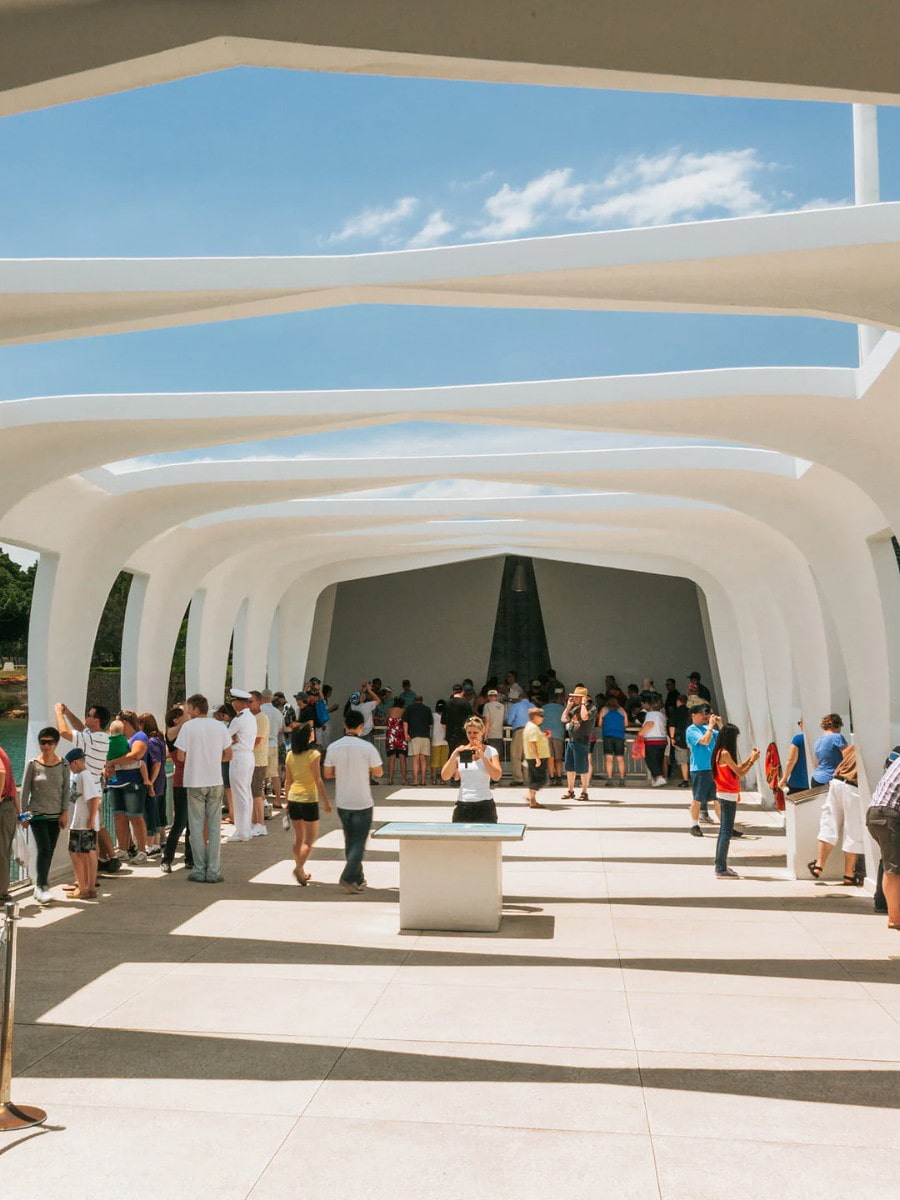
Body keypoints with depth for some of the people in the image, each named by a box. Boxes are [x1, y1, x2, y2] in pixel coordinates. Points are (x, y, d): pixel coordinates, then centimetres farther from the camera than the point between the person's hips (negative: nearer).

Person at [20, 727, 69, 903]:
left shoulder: (63, 764, 0)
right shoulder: (33, 764, -5)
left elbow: (66, 789, 3)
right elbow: (25, 790, 0)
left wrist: (65, 812, -1)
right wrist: (23, 812, -1)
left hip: (56, 815, 3)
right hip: (37, 814, -3)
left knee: (49, 852, 6)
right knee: (43, 849, -12)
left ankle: (41, 887, 18)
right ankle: (41, 887, -5)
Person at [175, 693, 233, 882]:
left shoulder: (188, 727, -7)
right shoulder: (220, 726, 3)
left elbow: (181, 756, -10)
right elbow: (229, 756, 5)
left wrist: (193, 758, 11)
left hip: (195, 782, -2)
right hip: (215, 781, 3)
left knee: (197, 826, 6)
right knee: (214, 826, 7)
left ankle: (199, 870, 8)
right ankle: (213, 871, 6)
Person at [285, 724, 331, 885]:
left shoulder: (290, 755, 3)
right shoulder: (314, 754, -13)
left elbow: (288, 781, 9)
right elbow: (318, 780, -14)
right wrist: (326, 802, -9)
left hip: (293, 799, 6)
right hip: (309, 799, -6)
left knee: (299, 837, 16)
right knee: (310, 840, 3)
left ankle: (301, 872, 22)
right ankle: (299, 867, -13)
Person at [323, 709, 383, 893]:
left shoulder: (333, 747, -3)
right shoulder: (367, 747, -13)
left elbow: (328, 774, 3)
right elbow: (378, 772, -8)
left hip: (342, 802, 4)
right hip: (362, 802, -4)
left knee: (350, 840, 17)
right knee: (359, 842, 4)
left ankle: (358, 879, 25)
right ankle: (347, 878, -8)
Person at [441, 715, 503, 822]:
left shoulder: (490, 751, 1)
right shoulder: (460, 751, 8)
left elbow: (496, 776, -13)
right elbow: (445, 776, -1)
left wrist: (482, 756, -21)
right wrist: (454, 755, -13)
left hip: (484, 805, -2)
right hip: (462, 804, 2)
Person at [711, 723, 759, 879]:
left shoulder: (722, 752, 11)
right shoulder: (725, 753, -17)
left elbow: (737, 768, 14)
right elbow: (740, 773, -15)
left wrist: (750, 758, 12)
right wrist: (752, 760, -6)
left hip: (725, 796, 10)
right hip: (728, 796, -10)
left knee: (724, 831, 14)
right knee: (726, 832, -7)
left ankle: (720, 866, 20)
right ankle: (722, 869, -6)